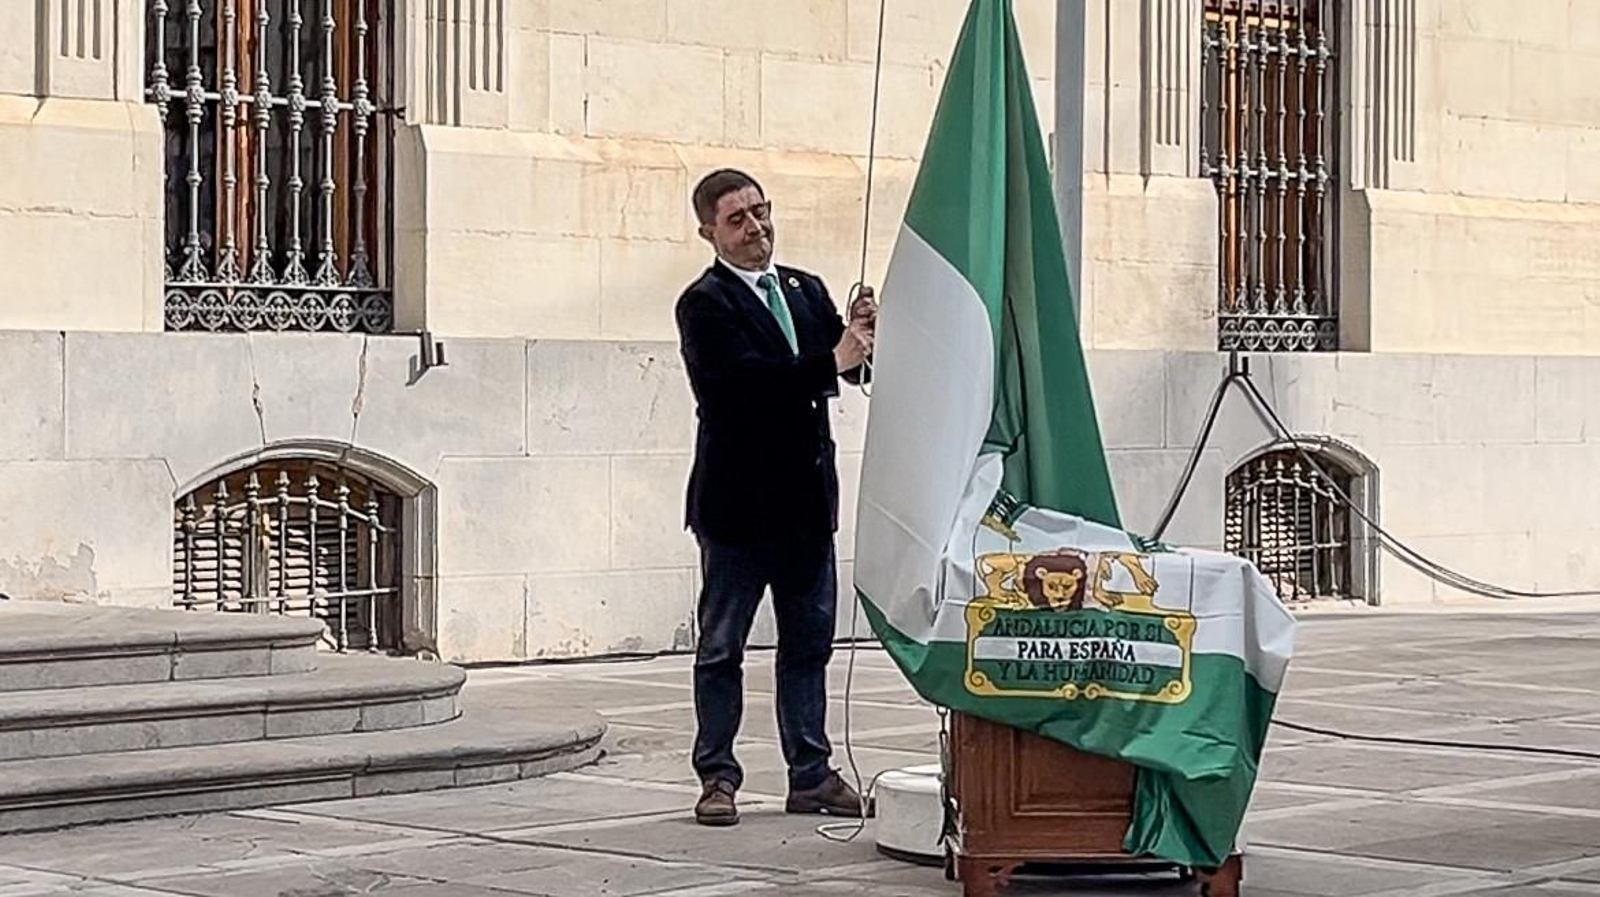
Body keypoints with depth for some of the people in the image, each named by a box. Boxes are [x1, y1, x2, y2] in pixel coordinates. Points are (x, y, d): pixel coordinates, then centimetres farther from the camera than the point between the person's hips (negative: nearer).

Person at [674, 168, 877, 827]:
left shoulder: (806, 291, 12)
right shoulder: (705, 304, -8)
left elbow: (846, 369, 7)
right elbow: (746, 378, -22)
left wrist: (859, 334, -14)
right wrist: (833, 360, -28)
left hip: (807, 499, 6)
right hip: (738, 501, -6)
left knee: (810, 643, 10)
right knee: (722, 648, 4)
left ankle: (811, 775, 16)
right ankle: (717, 778, 10)